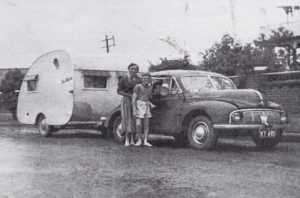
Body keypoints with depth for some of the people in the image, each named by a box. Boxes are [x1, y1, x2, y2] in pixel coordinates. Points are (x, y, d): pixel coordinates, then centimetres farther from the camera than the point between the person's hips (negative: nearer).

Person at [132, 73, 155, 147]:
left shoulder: (150, 88, 9)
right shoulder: (138, 86, -8)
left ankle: (145, 141, 5)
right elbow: (134, 99, -11)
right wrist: (134, 110, -17)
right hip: (138, 106, -5)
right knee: (138, 124, -10)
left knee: (146, 124, 2)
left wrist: (151, 105, -2)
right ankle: (139, 140, 5)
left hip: (146, 106, 5)